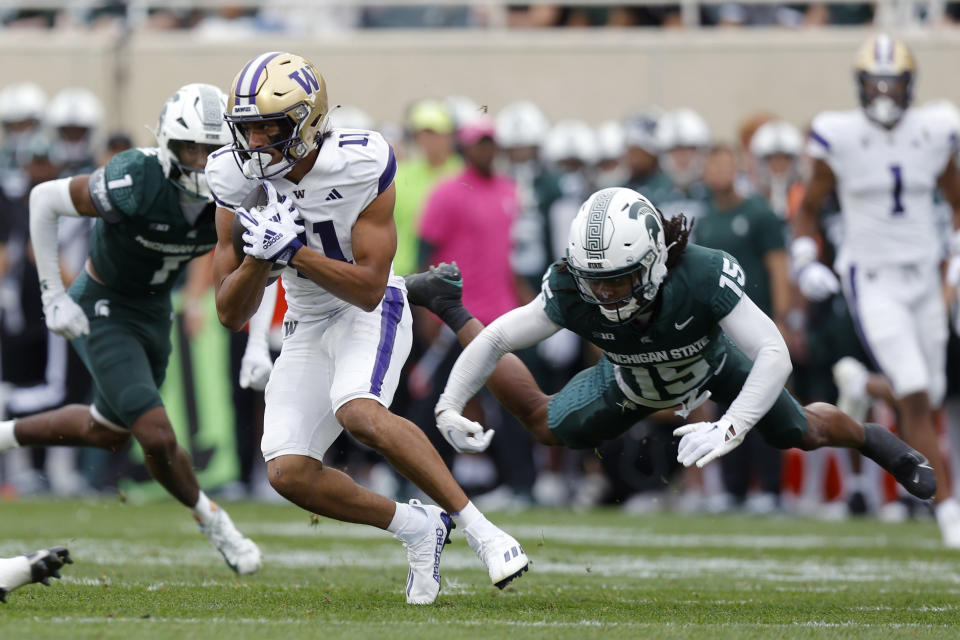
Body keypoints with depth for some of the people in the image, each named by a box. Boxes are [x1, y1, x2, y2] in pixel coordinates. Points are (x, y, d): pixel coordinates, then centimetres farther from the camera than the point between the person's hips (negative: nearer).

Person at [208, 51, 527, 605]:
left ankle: (478, 528, -26)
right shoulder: (240, 182, -10)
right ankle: (418, 528, 6)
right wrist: (259, 254, -26)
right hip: (307, 327, 5)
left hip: (370, 312, -5)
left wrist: (292, 251, -32)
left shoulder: (360, 166, -21)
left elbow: (369, 288, -22)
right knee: (288, 472, -12)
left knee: (359, 413, -34)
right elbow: (231, 314, -7)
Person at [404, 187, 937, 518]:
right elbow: (497, 340, -27)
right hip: (629, 384, 1)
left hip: (709, 365, -1)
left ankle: (870, 439, 47)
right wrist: (449, 408, -37)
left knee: (802, 433, 11)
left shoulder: (703, 277, -48)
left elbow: (775, 356, -48)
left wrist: (729, 429, -59)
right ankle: (449, 308, 30)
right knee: (544, 427, 14)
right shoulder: (571, 294, -40)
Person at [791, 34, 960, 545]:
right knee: (916, 397, -15)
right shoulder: (840, 138, -7)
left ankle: (859, 388, 39)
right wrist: (805, 263, -8)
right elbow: (808, 207, 5)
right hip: (872, 281, -4)